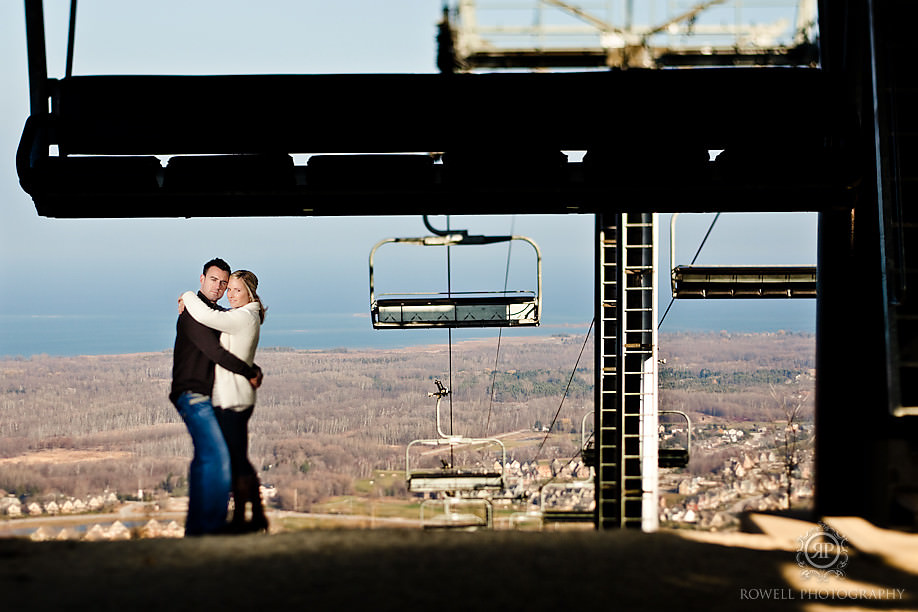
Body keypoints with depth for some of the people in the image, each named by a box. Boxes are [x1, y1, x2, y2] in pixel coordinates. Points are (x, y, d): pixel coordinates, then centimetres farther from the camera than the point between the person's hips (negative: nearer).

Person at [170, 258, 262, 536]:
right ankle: (210, 525, -15)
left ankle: (196, 526, 21)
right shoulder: (192, 312, -11)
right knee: (217, 457, -17)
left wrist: (255, 369, 5)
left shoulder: (217, 314, 18)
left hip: (204, 396, 10)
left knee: (205, 459, 14)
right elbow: (214, 352, -18)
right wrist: (250, 373, -11)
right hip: (193, 395, -10)